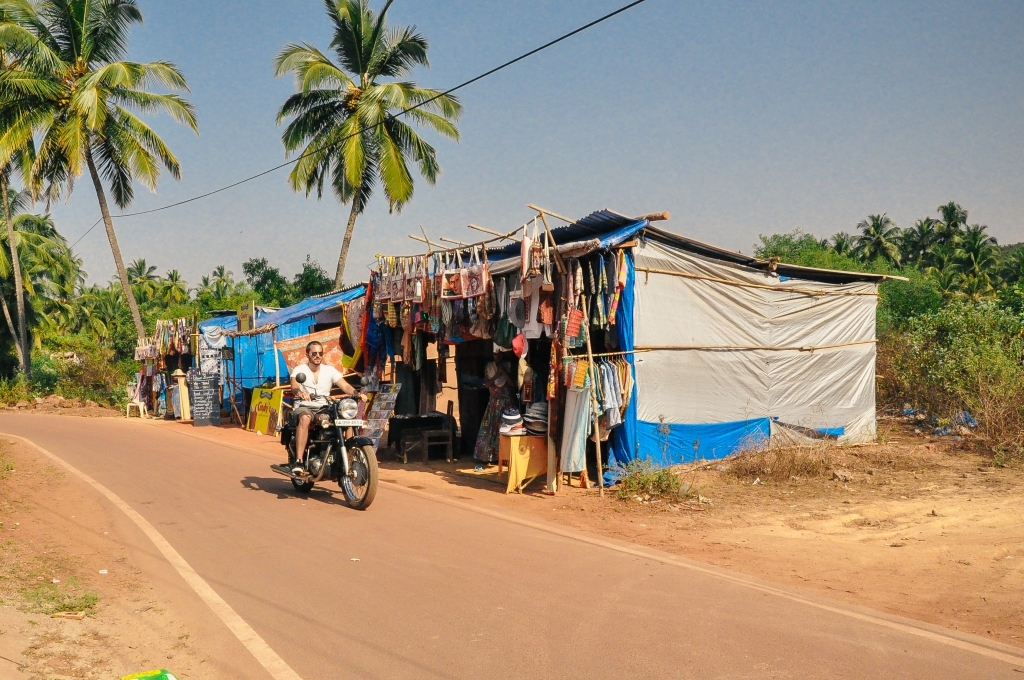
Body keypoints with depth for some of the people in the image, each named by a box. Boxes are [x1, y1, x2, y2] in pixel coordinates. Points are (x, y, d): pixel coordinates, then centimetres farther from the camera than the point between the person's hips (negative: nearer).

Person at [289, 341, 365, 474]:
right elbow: (294, 386, -16)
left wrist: (356, 393, -24)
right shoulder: (300, 370, 4)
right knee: (305, 418, -39)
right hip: (304, 407, -3)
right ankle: (298, 461, -43)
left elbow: (345, 385, -2)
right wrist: (299, 392, -41)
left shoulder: (330, 370, 11)